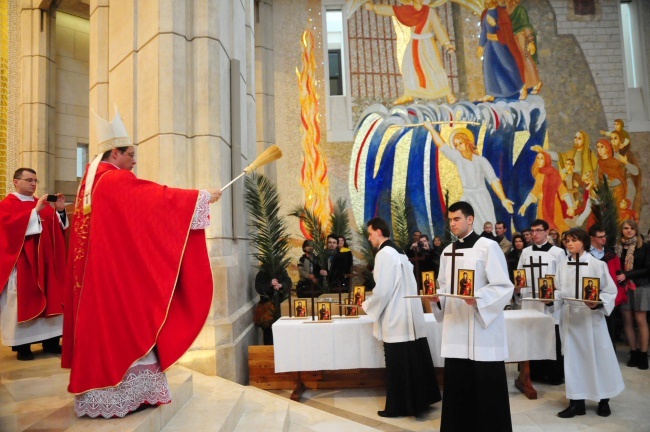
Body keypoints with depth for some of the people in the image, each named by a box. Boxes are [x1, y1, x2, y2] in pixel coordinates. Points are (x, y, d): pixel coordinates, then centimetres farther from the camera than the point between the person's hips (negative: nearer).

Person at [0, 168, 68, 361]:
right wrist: (35, 211, -25)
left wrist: (60, 211, -6)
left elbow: (58, 227, 10)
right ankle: (21, 345, 5)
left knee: (48, 299, 5)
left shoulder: (43, 204, 15)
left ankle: (50, 341, 11)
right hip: (20, 263, -5)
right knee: (22, 301, -2)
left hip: (44, 261, 6)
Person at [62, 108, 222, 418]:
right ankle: (127, 392, 7)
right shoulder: (118, 181, -13)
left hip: (95, 271, 9)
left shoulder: (90, 180, 15)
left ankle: (99, 390, 21)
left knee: (101, 323, 12)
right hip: (118, 271, -9)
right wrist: (204, 196, -3)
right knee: (124, 324, -1)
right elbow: (163, 197, -12)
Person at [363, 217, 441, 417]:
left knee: (397, 365, 1)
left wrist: (367, 306, -2)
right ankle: (419, 400, 24)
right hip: (409, 316, 9)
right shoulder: (399, 252, 14)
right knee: (413, 361, 14)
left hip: (395, 319, -9)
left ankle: (398, 406, 10)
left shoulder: (384, 254, -14)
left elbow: (382, 290, -18)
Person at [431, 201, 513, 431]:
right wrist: (436, 297, -3)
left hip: (484, 331, -5)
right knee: (457, 390, 11)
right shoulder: (447, 252, 13)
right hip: (455, 331, 6)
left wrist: (477, 299, -25)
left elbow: (504, 288, -10)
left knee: (488, 392, 3)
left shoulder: (488, 247, -6)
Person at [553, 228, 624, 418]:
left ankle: (603, 400, 27)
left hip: (591, 316, -4)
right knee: (573, 358, 7)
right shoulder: (562, 266, 6)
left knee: (597, 356, 7)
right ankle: (577, 402, 16)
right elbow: (560, 292, 7)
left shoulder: (596, 264, -6)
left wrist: (597, 303, -23)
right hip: (569, 317, 4)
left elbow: (610, 291, -7)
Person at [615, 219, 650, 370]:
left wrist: (627, 275, -13)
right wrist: (618, 276, -10)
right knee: (627, 321, 3)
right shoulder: (617, 248, 4)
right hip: (624, 288, 2)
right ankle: (634, 353, 12)